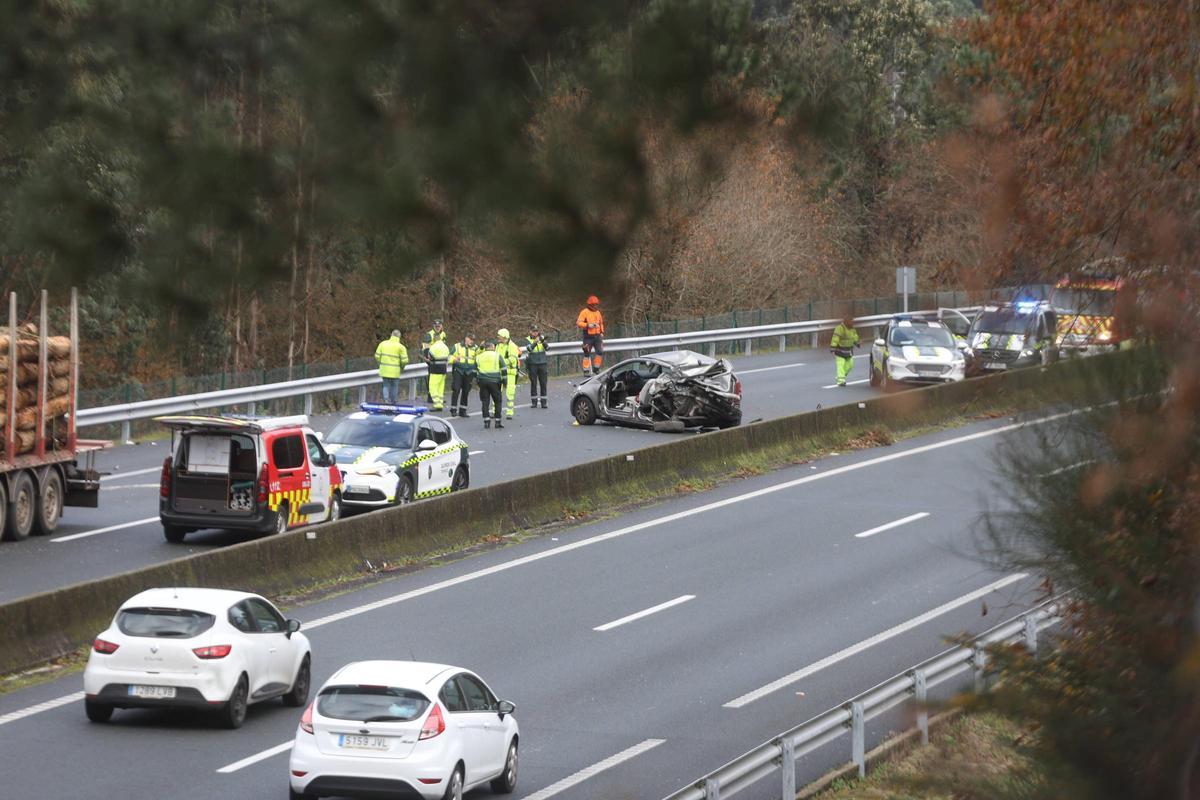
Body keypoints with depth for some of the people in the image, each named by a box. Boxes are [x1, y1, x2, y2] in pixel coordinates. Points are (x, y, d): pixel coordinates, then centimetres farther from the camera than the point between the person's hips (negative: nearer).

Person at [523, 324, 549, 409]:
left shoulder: (542, 338, 4)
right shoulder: (528, 339, -1)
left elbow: (546, 347, -12)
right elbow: (529, 348, -20)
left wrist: (542, 341, -32)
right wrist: (535, 342, -36)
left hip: (542, 363, 1)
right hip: (532, 364, -1)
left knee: (543, 383, 1)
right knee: (533, 383, 1)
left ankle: (543, 402, 6)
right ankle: (534, 402, 7)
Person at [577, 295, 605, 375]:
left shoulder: (598, 312, 15)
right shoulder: (585, 312, -5)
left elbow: (601, 323, 26)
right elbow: (579, 322, -13)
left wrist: (602, 332, 15)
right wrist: (588, 325, -24)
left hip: (597, 335, 5)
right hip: (588, 336, -5)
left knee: (600, 351, -3)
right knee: (587, 353, -3)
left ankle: (596, 369, 10)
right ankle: (586, 371, 1)